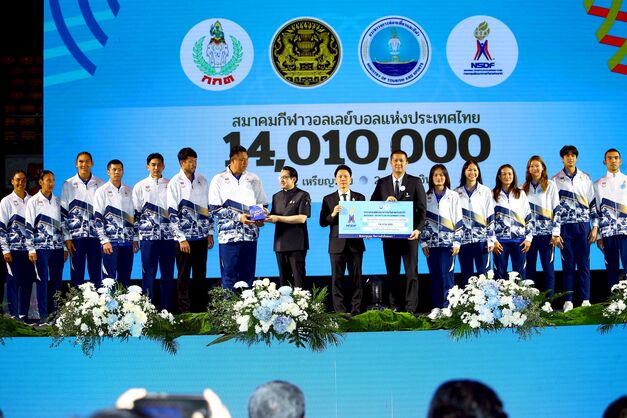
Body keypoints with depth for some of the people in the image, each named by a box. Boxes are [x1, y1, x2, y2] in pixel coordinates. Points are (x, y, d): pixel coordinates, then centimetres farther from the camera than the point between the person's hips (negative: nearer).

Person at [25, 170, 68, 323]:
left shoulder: (58, 201, 12)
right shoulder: (33, 201, 1)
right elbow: (29, 226, -2)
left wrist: (65, 248, 11)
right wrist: (31, 249, -8)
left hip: (57, 247, 4)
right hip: (41, 246, -4)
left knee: (57, 281, 4)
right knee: (42, 280, -3)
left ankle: (54, 313, 12)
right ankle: (43, 315, 1)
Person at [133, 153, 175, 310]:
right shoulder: (140, 187, 7)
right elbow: (135, 213, 7)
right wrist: (134, 238, 3)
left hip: (168, 236, 2)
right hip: (148, 236, -2)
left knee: (168, 275, 4)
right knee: (149, 274, -2)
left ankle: (166, 310, 9)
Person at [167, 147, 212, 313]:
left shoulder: (202, 181, 8)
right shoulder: (175, 183, -5)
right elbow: (172, 213, -8)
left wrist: (210, 233, 10)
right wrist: (182, 238, -12)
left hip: (201, 236, 4)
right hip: (184, 238, -4)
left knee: (200, 276, 8)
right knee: (184, 276, 1)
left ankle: (201, 310, 14)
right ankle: (185, 311, 3)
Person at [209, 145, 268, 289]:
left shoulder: (254, 180, 12)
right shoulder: (219, 180, 2)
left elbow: (263, 204, 18)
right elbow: (214, 208, -5)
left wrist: (261, 218, -5)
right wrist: (238, 217, -15)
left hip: (250, 235, 3)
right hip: (229, 235, -3)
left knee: (248, 277, 5)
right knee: (229, 277, -4)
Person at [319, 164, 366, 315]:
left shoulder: (360, 198, 9)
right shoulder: (328, 199, 7)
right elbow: (322, 222, 1)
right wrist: (333, 215, -16)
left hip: (355, 243, 0)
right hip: (337, 244, 0)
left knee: (356, 277, 3)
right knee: (337, 278, 0)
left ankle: (356, 310, 6)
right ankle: (339, 311, 3)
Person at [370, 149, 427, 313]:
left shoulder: (415, 182, 2)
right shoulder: (382, 183, 9)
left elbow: (422, 209, -1)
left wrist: (418, 229, -14)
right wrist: (385, 201, -14)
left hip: (409, 234, -3)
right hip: (389, 234, 3)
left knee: (411, 273, -3)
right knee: (392, 273, 7)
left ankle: (410, 309, -2)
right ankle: (394, 307, 13)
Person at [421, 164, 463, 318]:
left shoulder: (453, 196, 3)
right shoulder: (426, 197, 8)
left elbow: (458, 220, 2)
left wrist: (457, 242, -4)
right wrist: (423, 242, 3)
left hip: (447, 242, -2)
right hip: (431, 242, 2)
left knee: (446, 275, -6)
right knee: (434, 276, 3)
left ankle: (447, 306, 0)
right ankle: (437, 307, 8)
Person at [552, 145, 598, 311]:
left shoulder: (585, 178, 9)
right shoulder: (556, 180, 5)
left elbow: (593, 203, 10)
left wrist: (595, 226, 3)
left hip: (583, 225, 1)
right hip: (565, 227, -1)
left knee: (584, 264, 1)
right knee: (568, 264, 0)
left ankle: (585, 300, 3)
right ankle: (568, 301, 3)